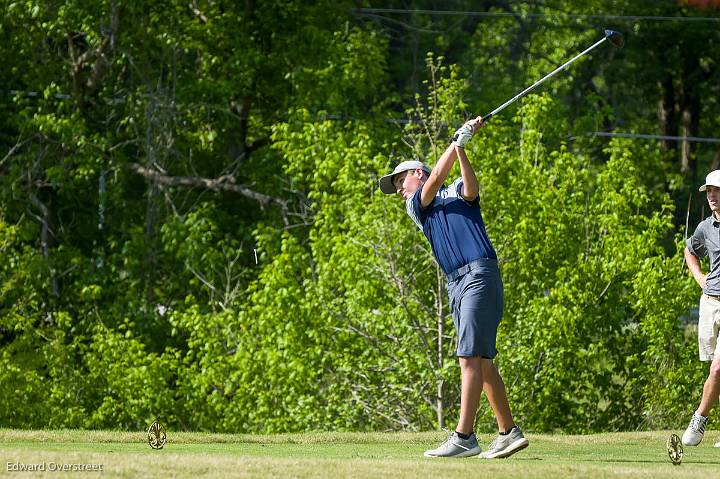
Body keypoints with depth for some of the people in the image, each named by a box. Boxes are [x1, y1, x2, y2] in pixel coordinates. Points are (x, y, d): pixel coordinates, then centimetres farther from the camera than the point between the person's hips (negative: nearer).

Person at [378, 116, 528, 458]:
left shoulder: (458, 191, 9)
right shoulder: (416, 206, 19)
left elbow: (471, 188, -13)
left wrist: (461, 149, -26)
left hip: (480, 274, -6)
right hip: (455, 285, 6)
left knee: (471, 357, -13)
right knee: (482, 360, 5)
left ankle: (464, 437, -20)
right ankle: (509, 432, 9)